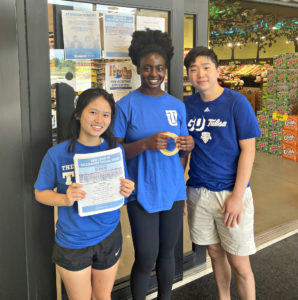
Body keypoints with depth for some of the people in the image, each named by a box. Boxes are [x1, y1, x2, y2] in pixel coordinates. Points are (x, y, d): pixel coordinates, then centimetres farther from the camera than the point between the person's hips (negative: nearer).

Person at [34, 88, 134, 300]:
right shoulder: (58, 154, -13)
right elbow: (40, 193, -5)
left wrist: (126, 191, -16)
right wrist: (65, 199, -24)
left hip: (109, 237, 3)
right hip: (72, 241, -2)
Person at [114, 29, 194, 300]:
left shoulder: (177, 106, 7)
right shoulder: (126, 105, -6)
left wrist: (188, 145, -9)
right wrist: (145, 143, -23)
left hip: (173, 191, 4)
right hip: (142, 193, -4)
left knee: (167, 252, 15)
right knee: (146, 259, 0)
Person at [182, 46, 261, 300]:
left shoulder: (237, 103, -8)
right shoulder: (187, 106, 4)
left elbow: (248, 150, -9)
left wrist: (237, 196, -14)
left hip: (231, 193, -4)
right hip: (198, 191, 4)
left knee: (239, 264, 2)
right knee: (216, 254, 18)